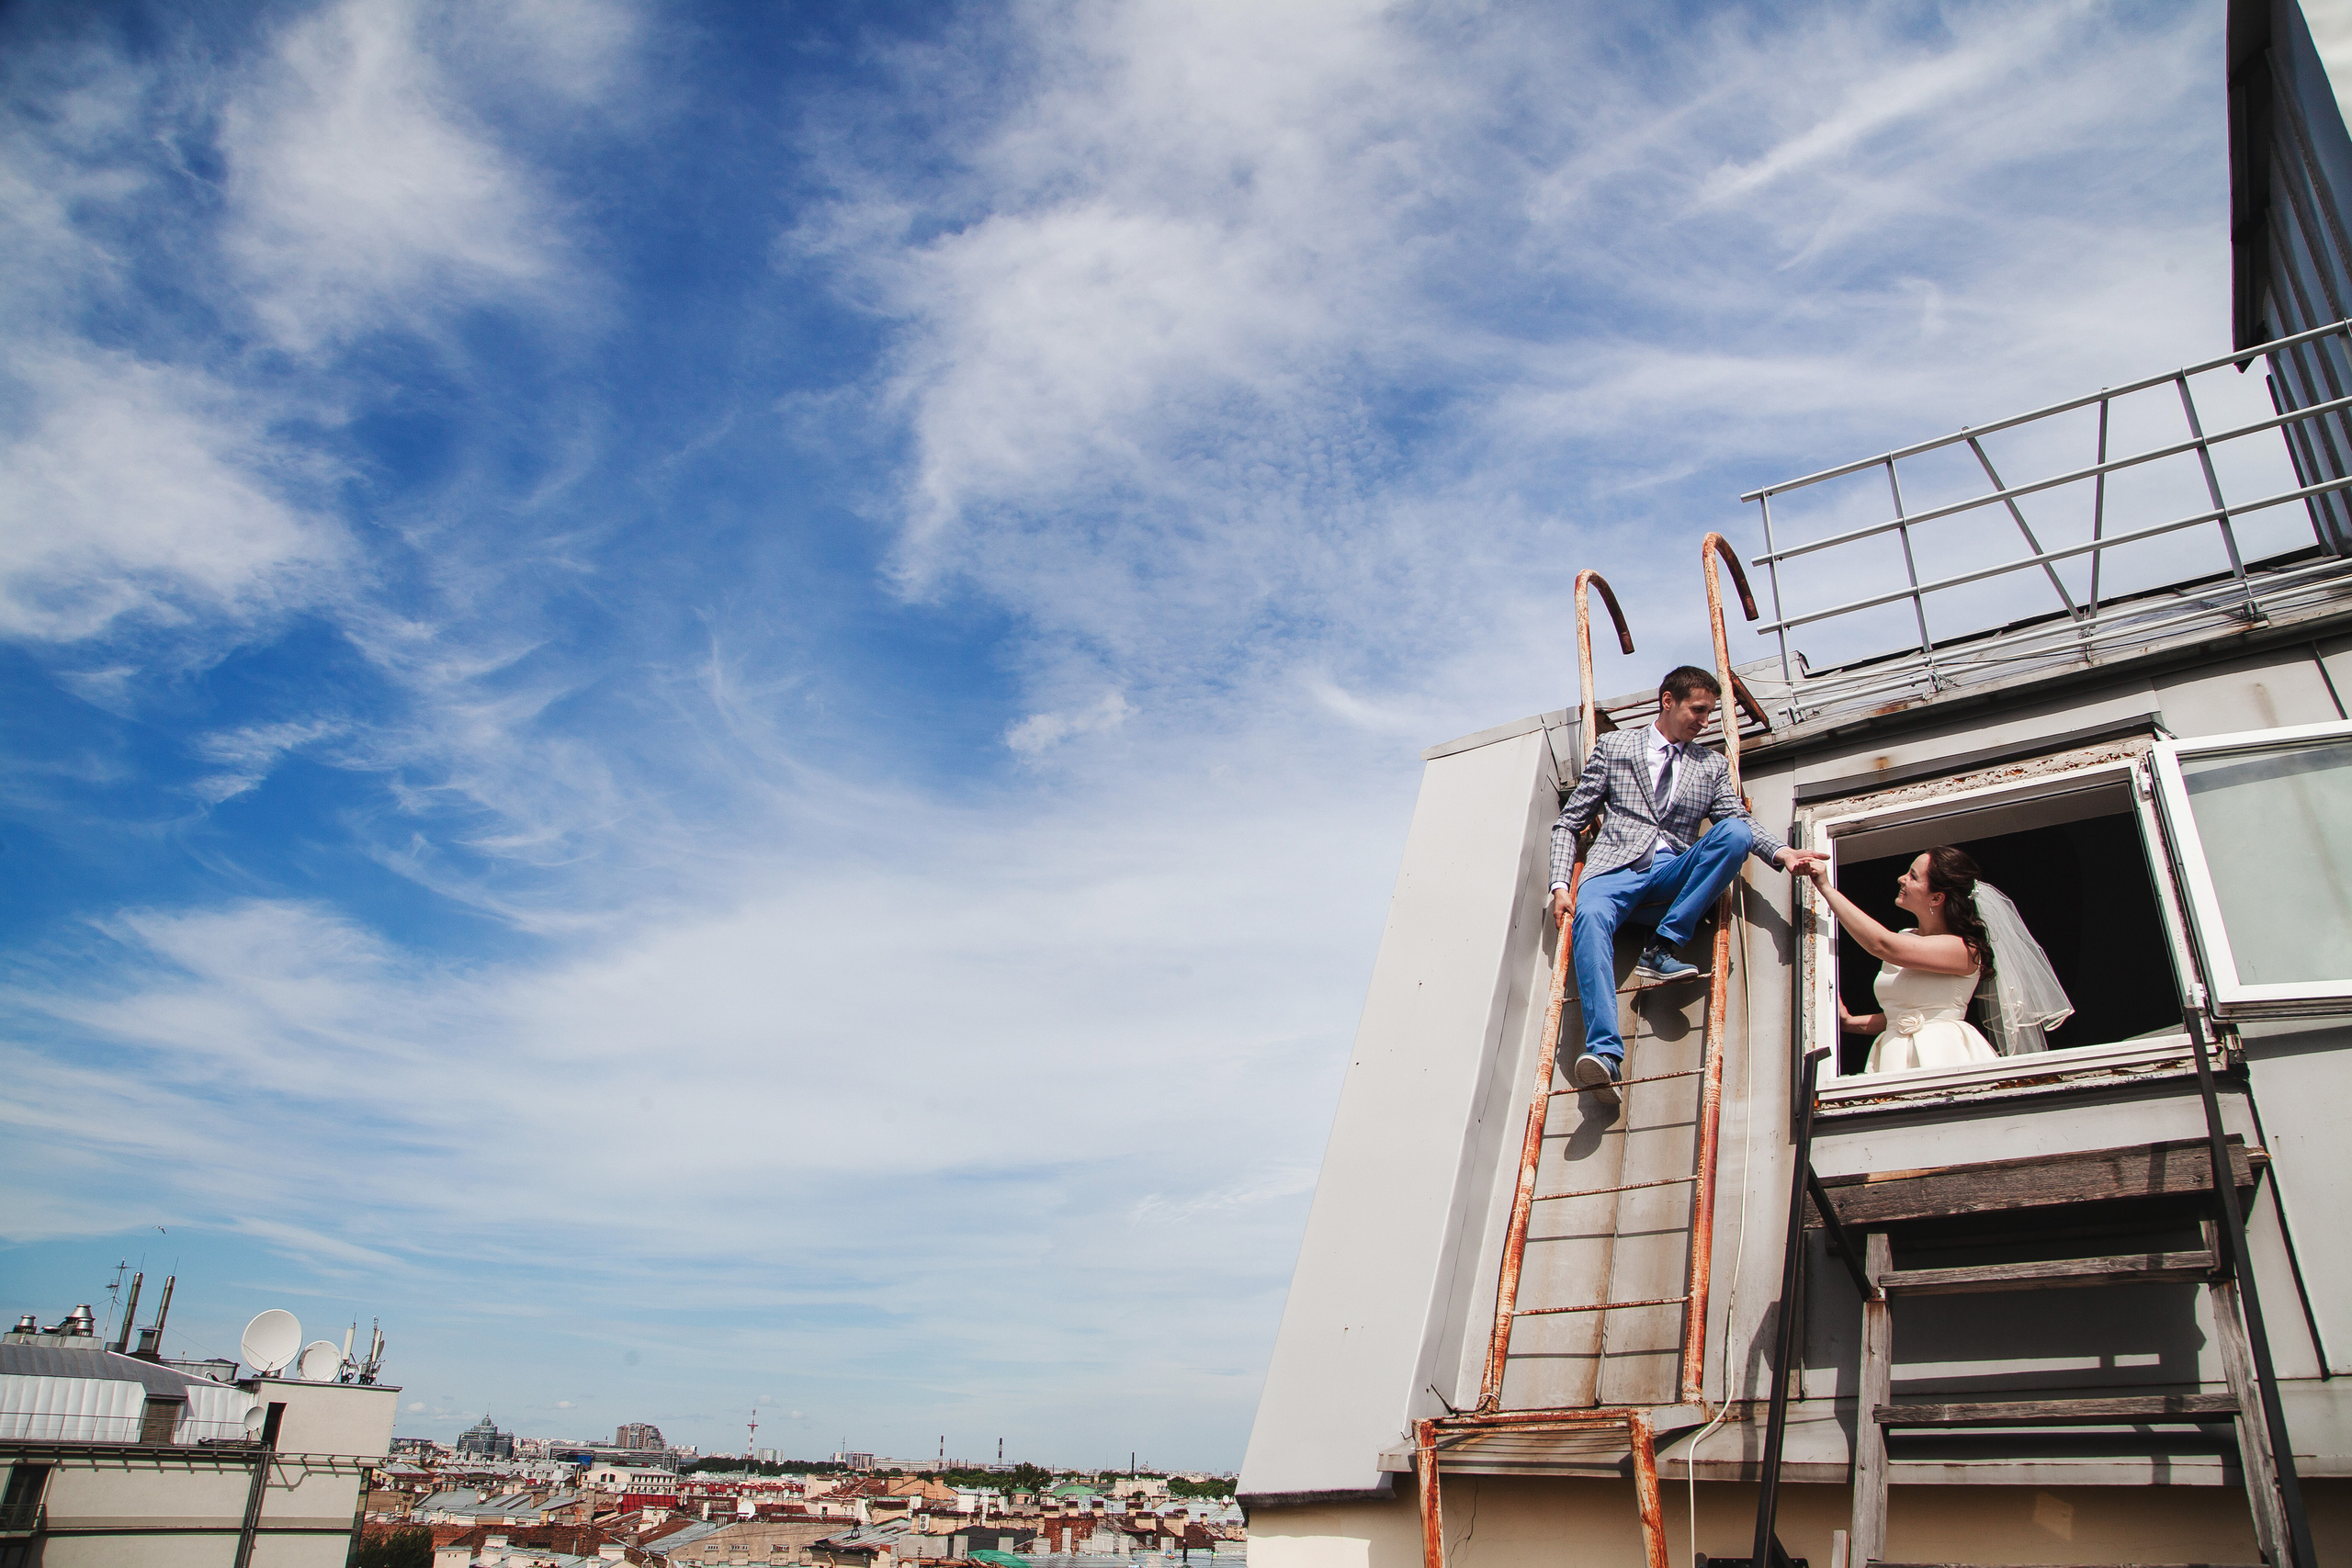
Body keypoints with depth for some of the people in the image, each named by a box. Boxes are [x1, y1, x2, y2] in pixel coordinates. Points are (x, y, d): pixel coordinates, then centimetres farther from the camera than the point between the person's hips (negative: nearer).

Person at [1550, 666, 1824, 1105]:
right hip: (1616, 866, -2)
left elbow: (1740, 820, 8)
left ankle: (1661, 948, -27)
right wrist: (1560, 886, -2)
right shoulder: (1614, 746, 17)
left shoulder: (1713, 766, 24)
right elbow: (1569, 822, 13)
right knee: (1590, 914, -37)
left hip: (1674, 871, 2)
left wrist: (1780, 852, -15)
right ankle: (1605, 1052, -49)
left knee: (1735, 832, -26)